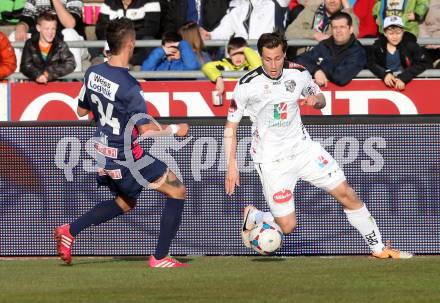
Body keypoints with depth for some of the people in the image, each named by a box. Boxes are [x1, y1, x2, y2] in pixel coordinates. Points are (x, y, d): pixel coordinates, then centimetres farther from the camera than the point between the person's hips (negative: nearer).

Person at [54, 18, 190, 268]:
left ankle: (69, 231, 20)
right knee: (178, 192, 4)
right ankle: (160, 257, 4)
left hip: (104, 153, 8)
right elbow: (146, 130, -25)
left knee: (125, 203, 29)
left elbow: (82, 110, 13)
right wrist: (174, 129, -9)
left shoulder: (93, 73, -2)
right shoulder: (129, 87, -24)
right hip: (127, 158, -8)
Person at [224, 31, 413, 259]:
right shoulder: (247, 85, -16)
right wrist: (232, 166, -13)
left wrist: (315, 99, -11)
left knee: (347, 194, 0)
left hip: (302, 147, 4)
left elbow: (321, 100, 14)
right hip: (270, 160, -4)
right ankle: (252, 217, 25)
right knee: (287, 227, -7)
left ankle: (378, 248, 15)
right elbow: (231, 126, -7)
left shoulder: (298, 73, -5)